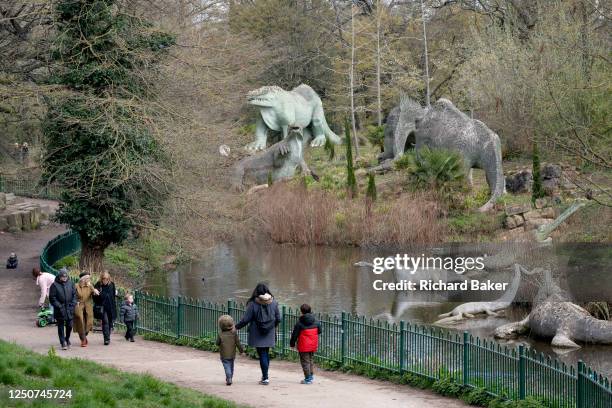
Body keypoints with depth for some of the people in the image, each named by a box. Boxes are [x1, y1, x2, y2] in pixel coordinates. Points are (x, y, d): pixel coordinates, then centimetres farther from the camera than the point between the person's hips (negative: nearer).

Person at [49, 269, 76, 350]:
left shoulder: (70, 284, 4)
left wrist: (73, 304, -2)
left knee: (69, 325, 7)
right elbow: (52, 298, -7)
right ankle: (63, 343, 10)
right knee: (61, 326, 3)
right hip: (60, 310, -3)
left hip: (69, 309, 3)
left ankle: (67, 339, 31)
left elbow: (74, 295, 10)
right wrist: (59, 306, -13)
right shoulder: (55, 285, -7)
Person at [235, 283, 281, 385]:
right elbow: (278, 319, 4)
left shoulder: (253, 304, -14)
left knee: (262, 355, 0)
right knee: (266, 353, 18)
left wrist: (236, 327, 3)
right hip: (269, 335, 4)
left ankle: (265, 378, -1)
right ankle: (265, 376, 26)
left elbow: (245, 320, -12)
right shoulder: (273, 303, -3)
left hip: (257, 335, -4)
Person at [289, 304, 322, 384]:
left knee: (305, 362, 2)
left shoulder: (299, 323, -14)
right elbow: (319, 331, 12)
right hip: (313, 345, 5)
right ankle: (311, 376, 24)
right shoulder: (315, 321, 0)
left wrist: (292, 343, 4)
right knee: (311, 360, 21)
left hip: (304, 346, -5)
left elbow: (294, 335, -9)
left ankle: (308, 379, 2)